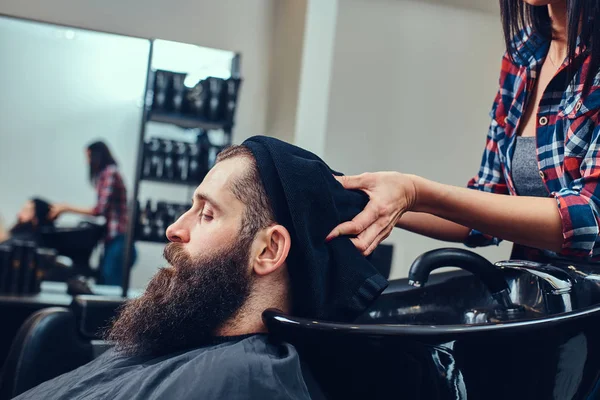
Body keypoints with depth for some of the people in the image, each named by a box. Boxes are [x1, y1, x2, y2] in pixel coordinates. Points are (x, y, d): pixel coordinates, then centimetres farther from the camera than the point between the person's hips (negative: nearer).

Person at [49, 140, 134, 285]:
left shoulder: (110, 173, -8)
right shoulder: (105, 174, 19)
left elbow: (100, 209, -15)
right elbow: (103, 210, 14)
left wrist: (68, 208, -7)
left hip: (118, 241, -9)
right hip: (113, 240, 9)